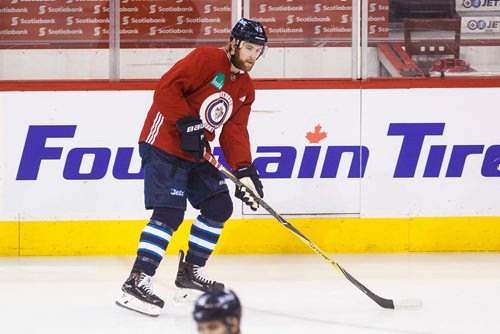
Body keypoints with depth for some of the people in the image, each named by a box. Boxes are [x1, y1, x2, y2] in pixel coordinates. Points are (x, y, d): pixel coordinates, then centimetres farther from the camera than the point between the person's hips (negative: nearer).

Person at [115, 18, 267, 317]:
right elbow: (167, 88, -21)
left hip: (197, 153, 9)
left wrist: (244, 171, -8)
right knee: (170, 213, -19)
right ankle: (137, 282, -20)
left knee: (220, 207, 10)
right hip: (164, 143, -9)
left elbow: (235, 132, 6)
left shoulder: (246, 89, 11)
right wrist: (187, 124, -27)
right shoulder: (207, 59, -14)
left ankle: (191, 270, 23)